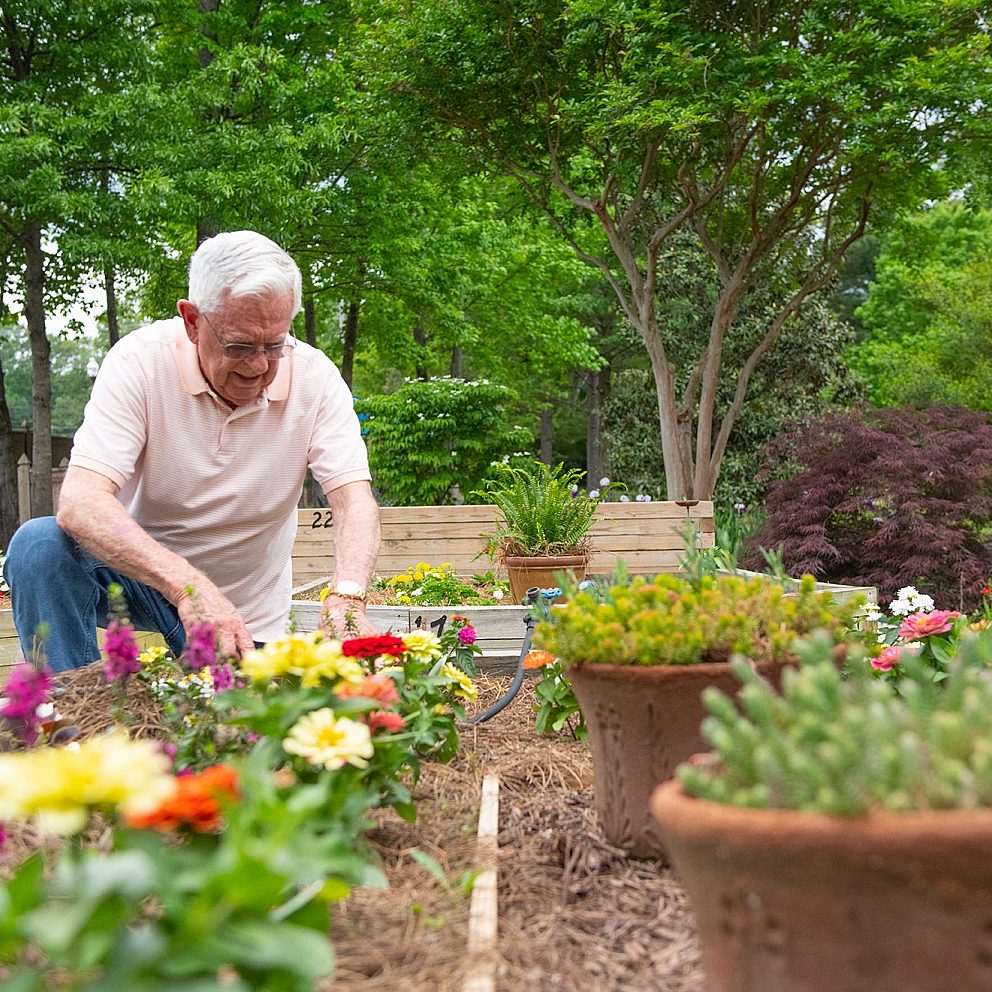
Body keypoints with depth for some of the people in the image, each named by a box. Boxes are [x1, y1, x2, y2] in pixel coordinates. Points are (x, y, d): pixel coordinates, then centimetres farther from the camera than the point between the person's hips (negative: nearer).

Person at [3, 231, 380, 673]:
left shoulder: (314, 377, -14)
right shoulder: (140, 360, -20)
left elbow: (355, 499, -20)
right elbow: (79, 503, -32)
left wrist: (347, 596, -43)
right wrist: (188, 586, -48)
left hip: (247, 611, 2)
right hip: (141, 568, -2)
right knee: (39, 545, -26)